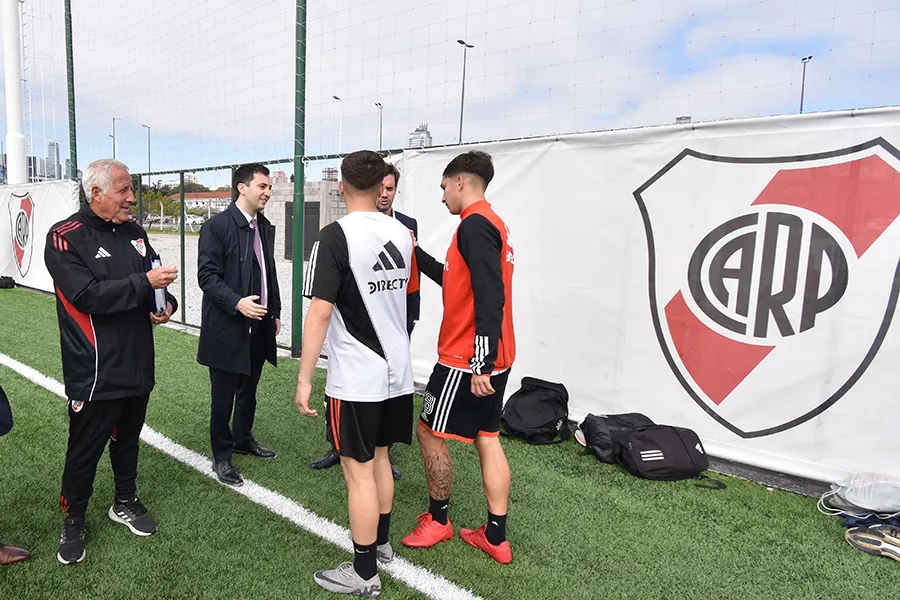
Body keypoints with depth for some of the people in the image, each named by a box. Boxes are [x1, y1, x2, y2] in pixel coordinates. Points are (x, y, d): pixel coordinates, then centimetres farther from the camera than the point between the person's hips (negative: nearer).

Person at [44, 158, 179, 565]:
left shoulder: (134, 233, 7)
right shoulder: (66, 237, -13)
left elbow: (156, 276, 14)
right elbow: (87, 294, -23)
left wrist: (166, 303, -6)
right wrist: (144, 282, -25)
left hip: (138, 364, 6)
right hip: (95, 373, -6)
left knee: (127, 439, 21)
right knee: (84, 451, 9)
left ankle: (125, 503, 41)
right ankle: (73, 521, 30)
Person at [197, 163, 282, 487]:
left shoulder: (266, 227, 10)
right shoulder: (217, 226, -12)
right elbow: (207, 275, -16)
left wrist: (275, 311, 15)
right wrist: (237, 303, -27)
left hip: (258, 326, 7)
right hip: (227, 328, -6)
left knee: (249, 390, 19)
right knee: (223, 396, 6)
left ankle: (243, 439, 39)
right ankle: (222, 456, 21)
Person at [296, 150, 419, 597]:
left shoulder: (336, 236, -15)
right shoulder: (401, 233, 4)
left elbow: (320, 312, -19)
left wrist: (304, 379, -14)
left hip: (356, 377, -6)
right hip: (396, 371, 7)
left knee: (358, 470, 5)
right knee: (379, 457, 21)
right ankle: (381, 541, 39)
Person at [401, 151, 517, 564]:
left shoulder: (474, 224, -16)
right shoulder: (492, 223, 16)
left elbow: (489, 297, -25)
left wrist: (481, 363, -26)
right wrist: (417, 254, 24)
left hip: (466, 361, -10)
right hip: (495, 359, 10)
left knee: (429, 432, 6)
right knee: (487, 437, 12)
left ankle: (438, 520, 23)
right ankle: (495, 537, 20)